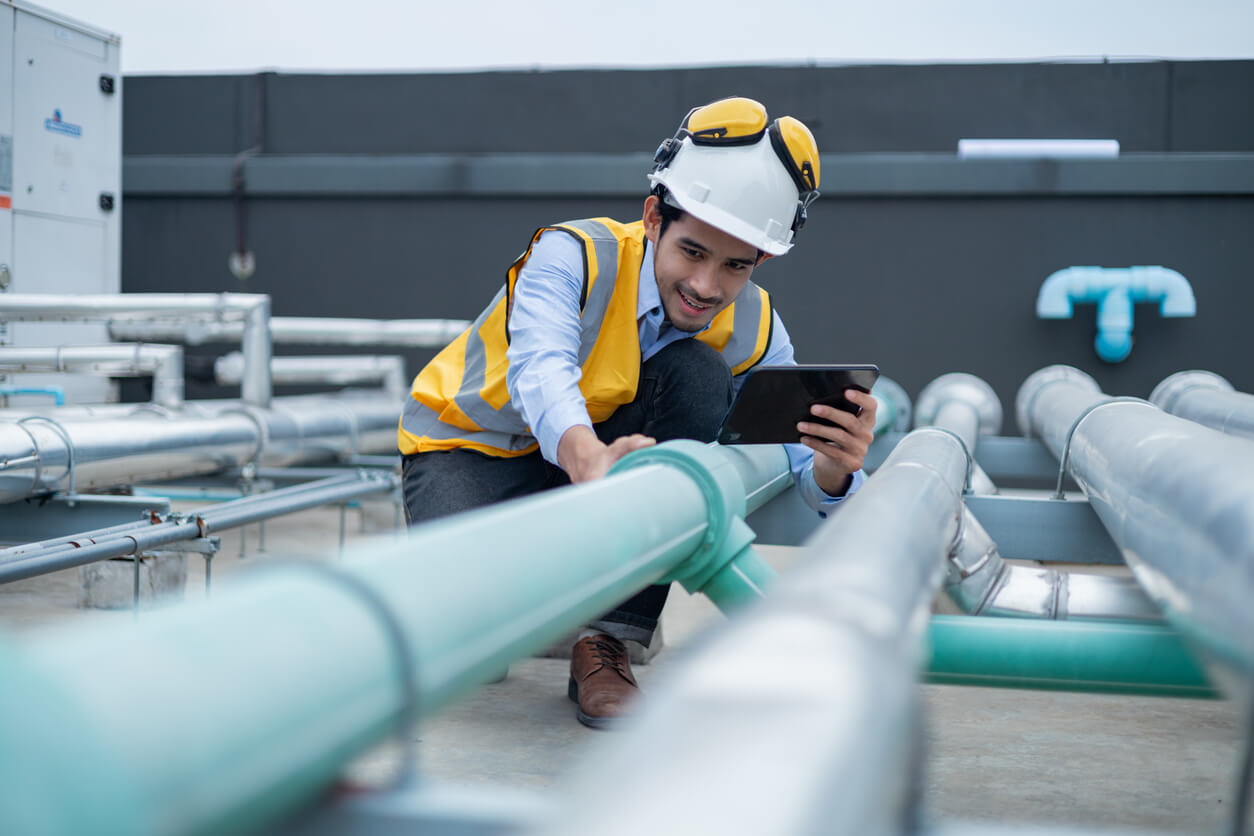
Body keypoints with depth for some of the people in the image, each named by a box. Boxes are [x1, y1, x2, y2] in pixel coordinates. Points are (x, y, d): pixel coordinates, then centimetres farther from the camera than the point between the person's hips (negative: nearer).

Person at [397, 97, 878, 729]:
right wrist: (588, 457, -67)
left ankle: (607, 641, -20)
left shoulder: (752, 330, -14)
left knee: (698, 372, -27)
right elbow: (540, 369, -45)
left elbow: (801, 469, -19)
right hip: (469, 447, -3)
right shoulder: (574, 255, -26)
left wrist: (834, 470, -45)